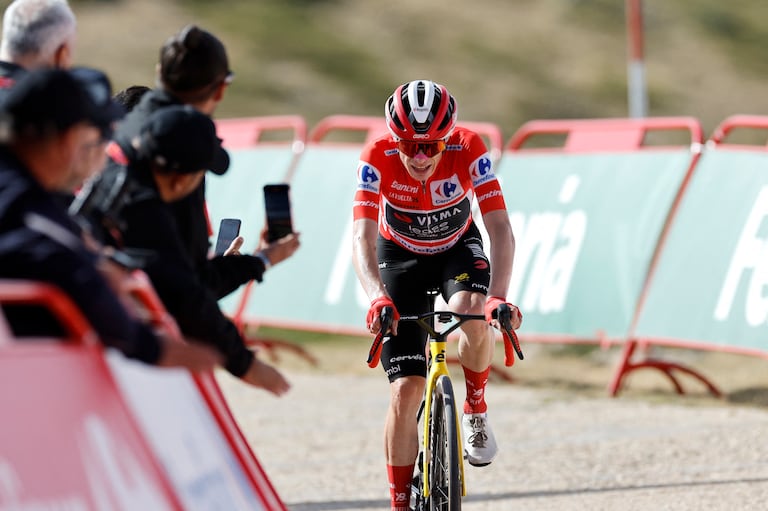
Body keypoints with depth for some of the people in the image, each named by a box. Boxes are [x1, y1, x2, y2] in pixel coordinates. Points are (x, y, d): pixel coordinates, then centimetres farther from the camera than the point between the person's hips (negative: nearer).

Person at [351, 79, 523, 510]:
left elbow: (501, 228, -35)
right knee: (406, 388, -10)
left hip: (458, 248, 0)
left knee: (473, 315, -35)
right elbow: (363, 238, -38)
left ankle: (477, 408, -5)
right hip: (401, 255, 0)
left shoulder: (469, 149, -30)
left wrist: (498, 296, -51)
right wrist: (378, 297, -57)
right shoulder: (378, 158, -30)